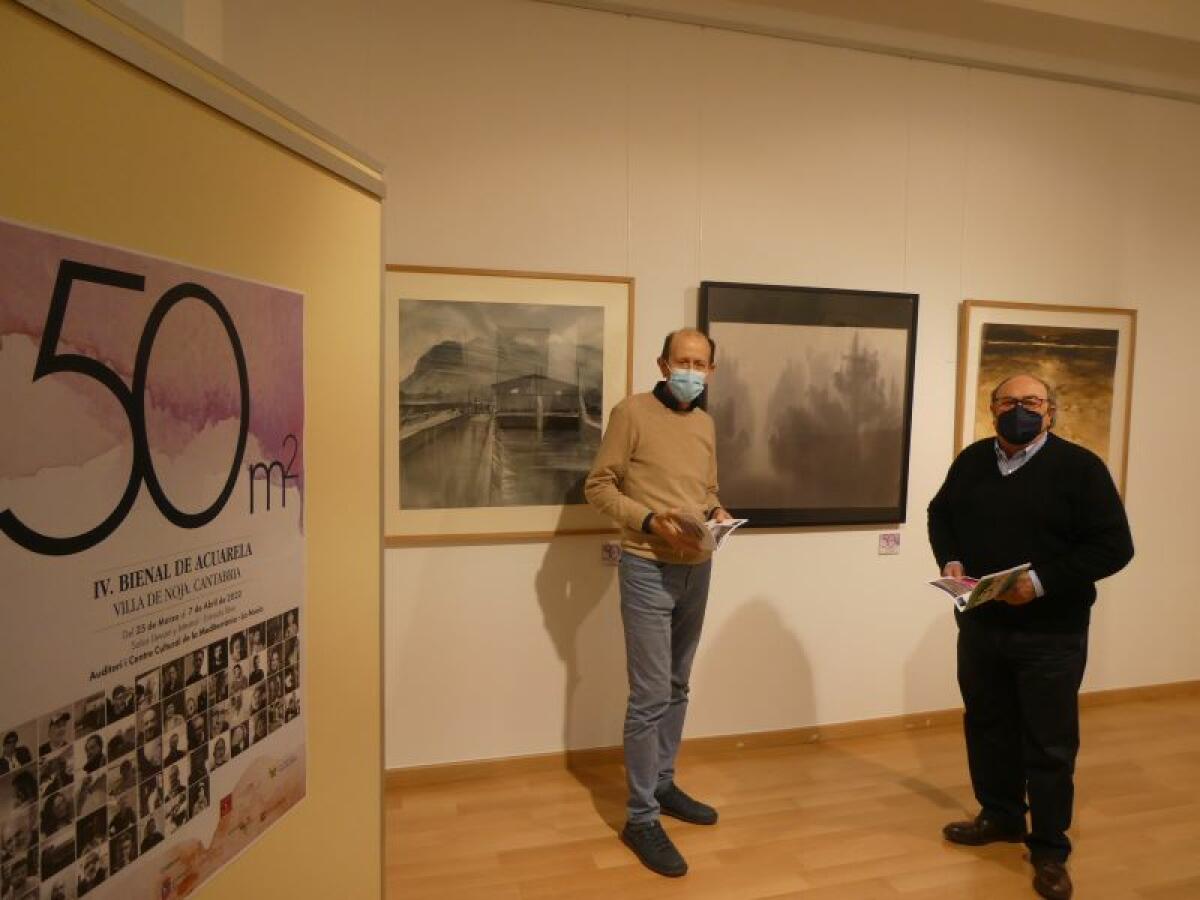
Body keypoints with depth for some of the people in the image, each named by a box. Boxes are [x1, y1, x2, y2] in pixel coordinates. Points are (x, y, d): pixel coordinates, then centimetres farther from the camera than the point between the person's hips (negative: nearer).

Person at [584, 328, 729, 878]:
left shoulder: (706, 423, 11)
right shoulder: (632, 412, -9)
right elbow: (598, 485, -9)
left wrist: (715, 512, -2)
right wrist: (648, 519, -21)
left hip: (697, 569, 7)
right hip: (649, 569, -7)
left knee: (677, 689, 17)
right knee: (651, 697, -5)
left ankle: (663, 785, 33)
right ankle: (641, 818, 8)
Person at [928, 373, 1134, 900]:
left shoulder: (1079, 467, -11)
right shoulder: (972, 460, 5)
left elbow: (1113, 547, -13)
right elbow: (940, 514, 17)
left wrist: (1043, 581, -22)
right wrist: (950, 559, -2)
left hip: (1051, 633, -5)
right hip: (980, 624, 5)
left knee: (1049, 744, 5)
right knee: (987, 725, 18)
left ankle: (1049, 850, 22)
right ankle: (1000, 816, 38)